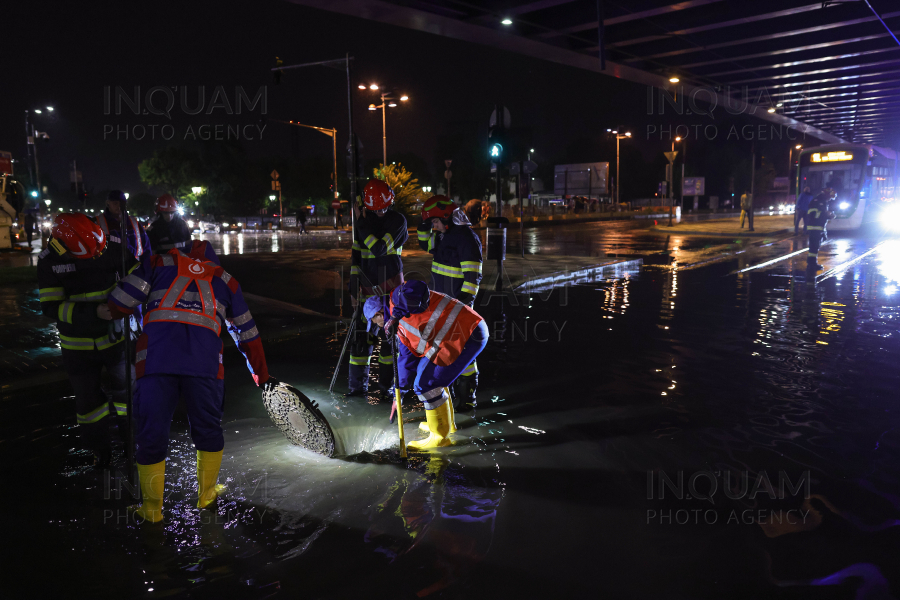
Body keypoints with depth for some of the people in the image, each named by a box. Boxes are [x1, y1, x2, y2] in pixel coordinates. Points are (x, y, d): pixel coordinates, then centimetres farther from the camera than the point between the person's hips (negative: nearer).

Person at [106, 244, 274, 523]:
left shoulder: (157, 262, 22)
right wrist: (262, 376, 37)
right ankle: (207, 494, 36)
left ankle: (152, 509, 27)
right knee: (208, 429, 21)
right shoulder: (225, 280, 27)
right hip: (205, 362, 1)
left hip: (155, 361, -1)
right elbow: (248, 334, 29)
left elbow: (119, 304, 11)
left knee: (151, 436, 13)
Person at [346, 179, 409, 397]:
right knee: (361, 333, 2)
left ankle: (387, 383, 15)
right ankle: (359, 385, 13)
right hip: (367, 287, 4)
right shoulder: (363, 219, 7)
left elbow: (380, 248, -19)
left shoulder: (397, 220, -7)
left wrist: (362, 223, -14)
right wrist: (353, 286, 8)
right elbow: (356, 254, 12)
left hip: (390, 284, -3)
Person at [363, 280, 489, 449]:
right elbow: (407, 358, 32)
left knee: (426, 384, -5)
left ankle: (440, 436, 10)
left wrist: (395, 316, -25)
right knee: (426, 370, 25)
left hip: (468, 333, -10)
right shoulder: (402, 329, 25)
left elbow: (417, 289, -25)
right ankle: (446, 423, 38)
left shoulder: (398, 297, -2)